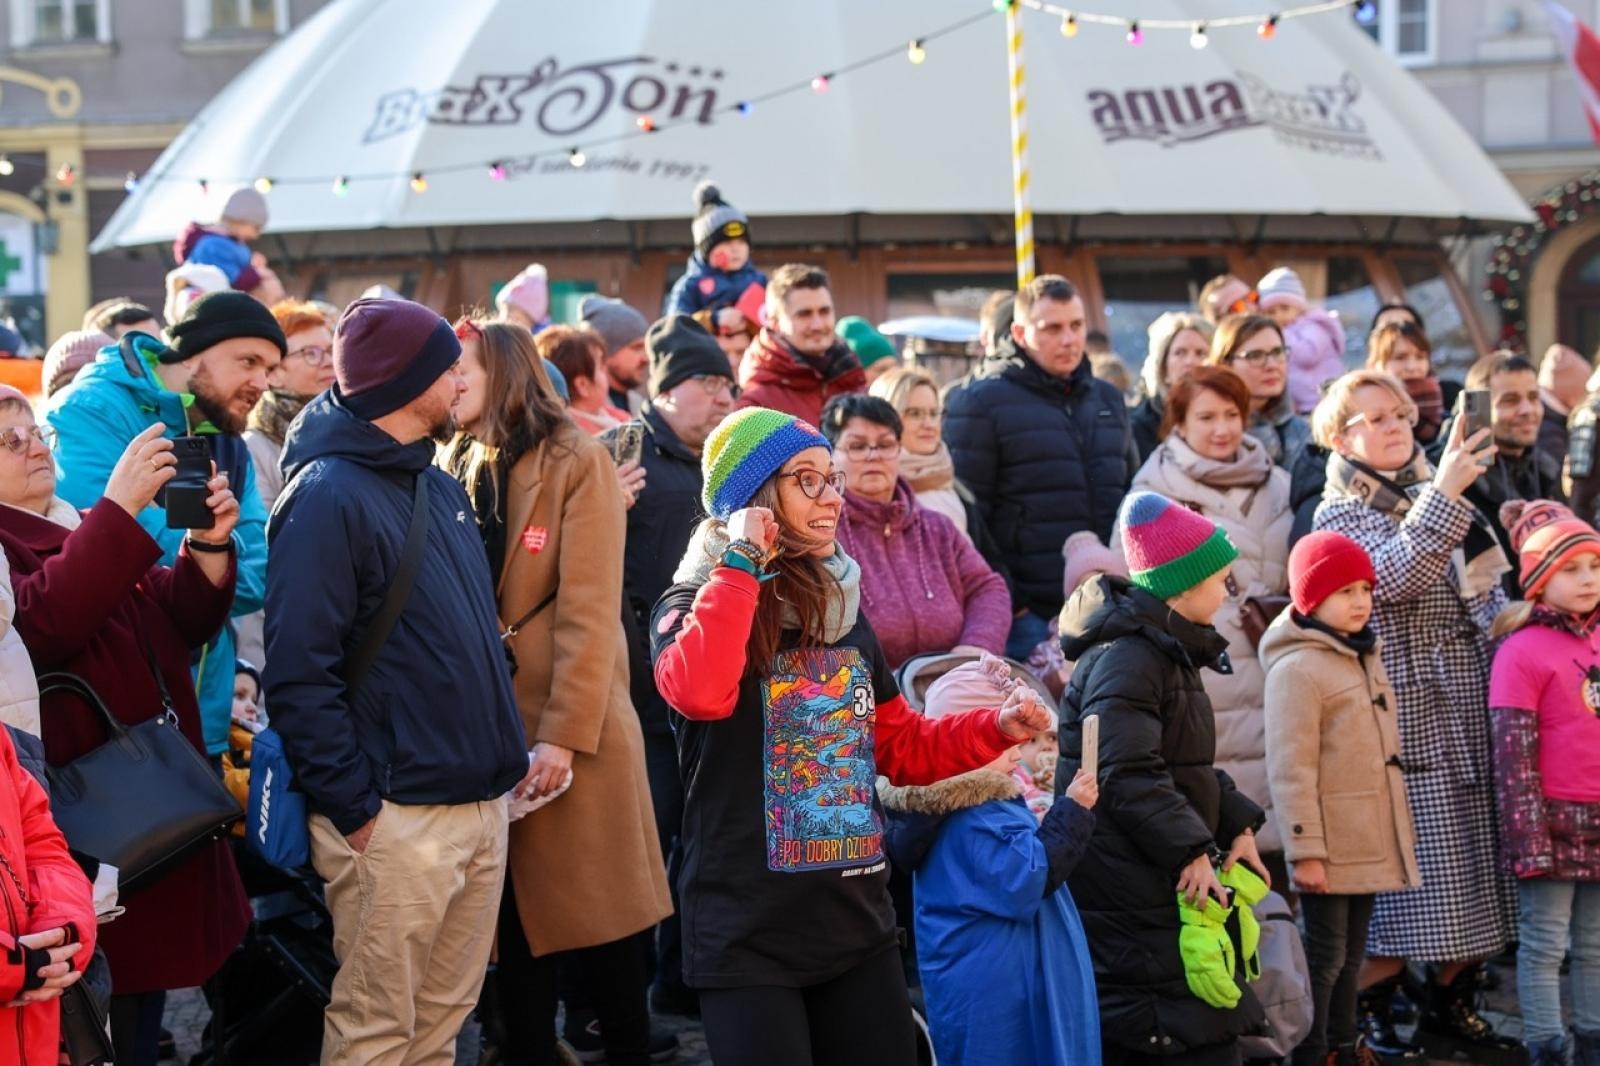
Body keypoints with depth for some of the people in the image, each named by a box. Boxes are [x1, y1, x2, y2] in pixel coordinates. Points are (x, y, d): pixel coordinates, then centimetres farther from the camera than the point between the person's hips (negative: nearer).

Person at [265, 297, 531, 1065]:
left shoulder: (441, 487, 14)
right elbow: (299, 675, -18)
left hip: (481, 804, 8)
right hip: (396, 817, -8)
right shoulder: (328, 496, -13)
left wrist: (508, 752, 13)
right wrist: (354, 807, -19)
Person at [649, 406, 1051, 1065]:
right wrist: (742, 564, -22)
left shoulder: (843, 611, 12)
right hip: (749, 936, -6)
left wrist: (996, 728, 5)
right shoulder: (694, 607, -7)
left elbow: (899, 745, 21)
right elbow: (700, 693, -30)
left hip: (856, 922, 6)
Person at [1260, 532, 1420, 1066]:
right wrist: (1305, 851, -21)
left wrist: (1397, 835, 21)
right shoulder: (1297, 668, -15)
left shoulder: (1364, 656, 13)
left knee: (1350, 957, 16)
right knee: (1324, 957, -3)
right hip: (1330, 848, -8)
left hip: (1368, 843, 8)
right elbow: (1291, 771, -19)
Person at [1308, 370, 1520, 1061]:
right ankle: (1368, 1010, 4)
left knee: (1471, 862, 7)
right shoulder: (1340, 513, -3)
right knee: (1406, 865, -7)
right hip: (1409, 714, -6)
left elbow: (1486, 591, 23)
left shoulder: (1437, 492, 15)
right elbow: (1394, 575, -22)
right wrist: (1443, 496, -27)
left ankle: (1450, 1004, 18)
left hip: (1470, 710, 6)